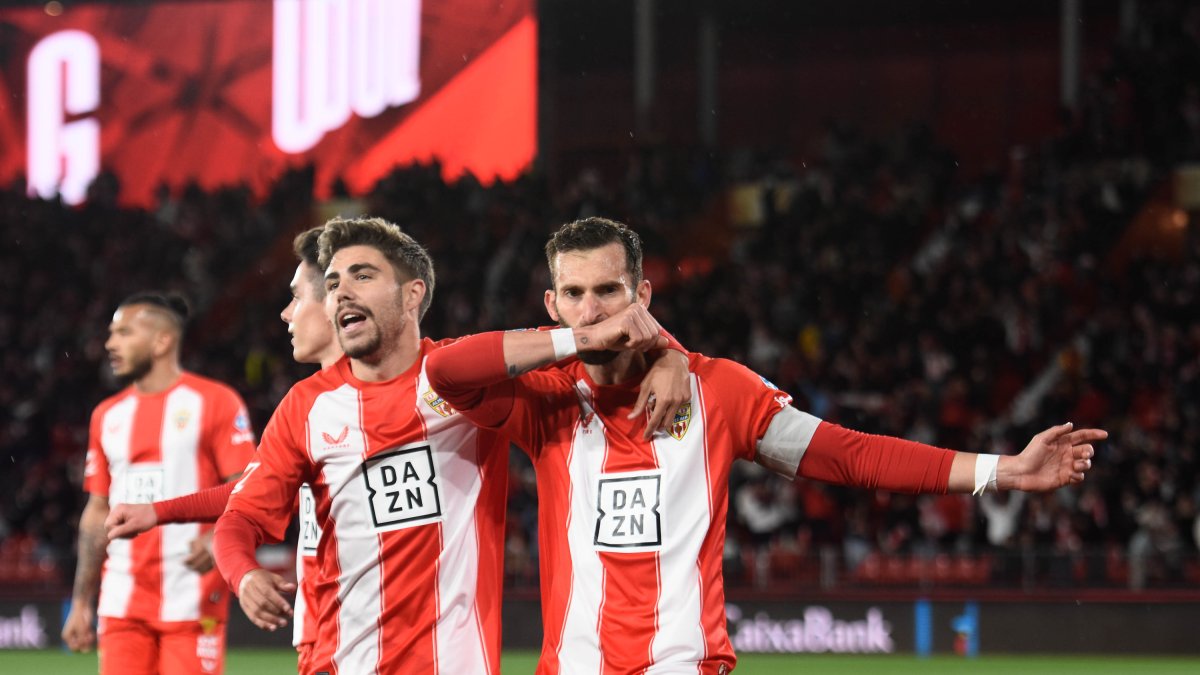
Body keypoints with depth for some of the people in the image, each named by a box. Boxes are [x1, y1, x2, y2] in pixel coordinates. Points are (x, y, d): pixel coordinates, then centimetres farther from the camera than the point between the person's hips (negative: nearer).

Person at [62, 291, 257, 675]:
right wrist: (81, 603, 16)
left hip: (192, 605, -5)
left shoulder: (214, 402, -1)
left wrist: (219, 538, -25)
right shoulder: (107, 415, 16)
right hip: (122, 607, 5)